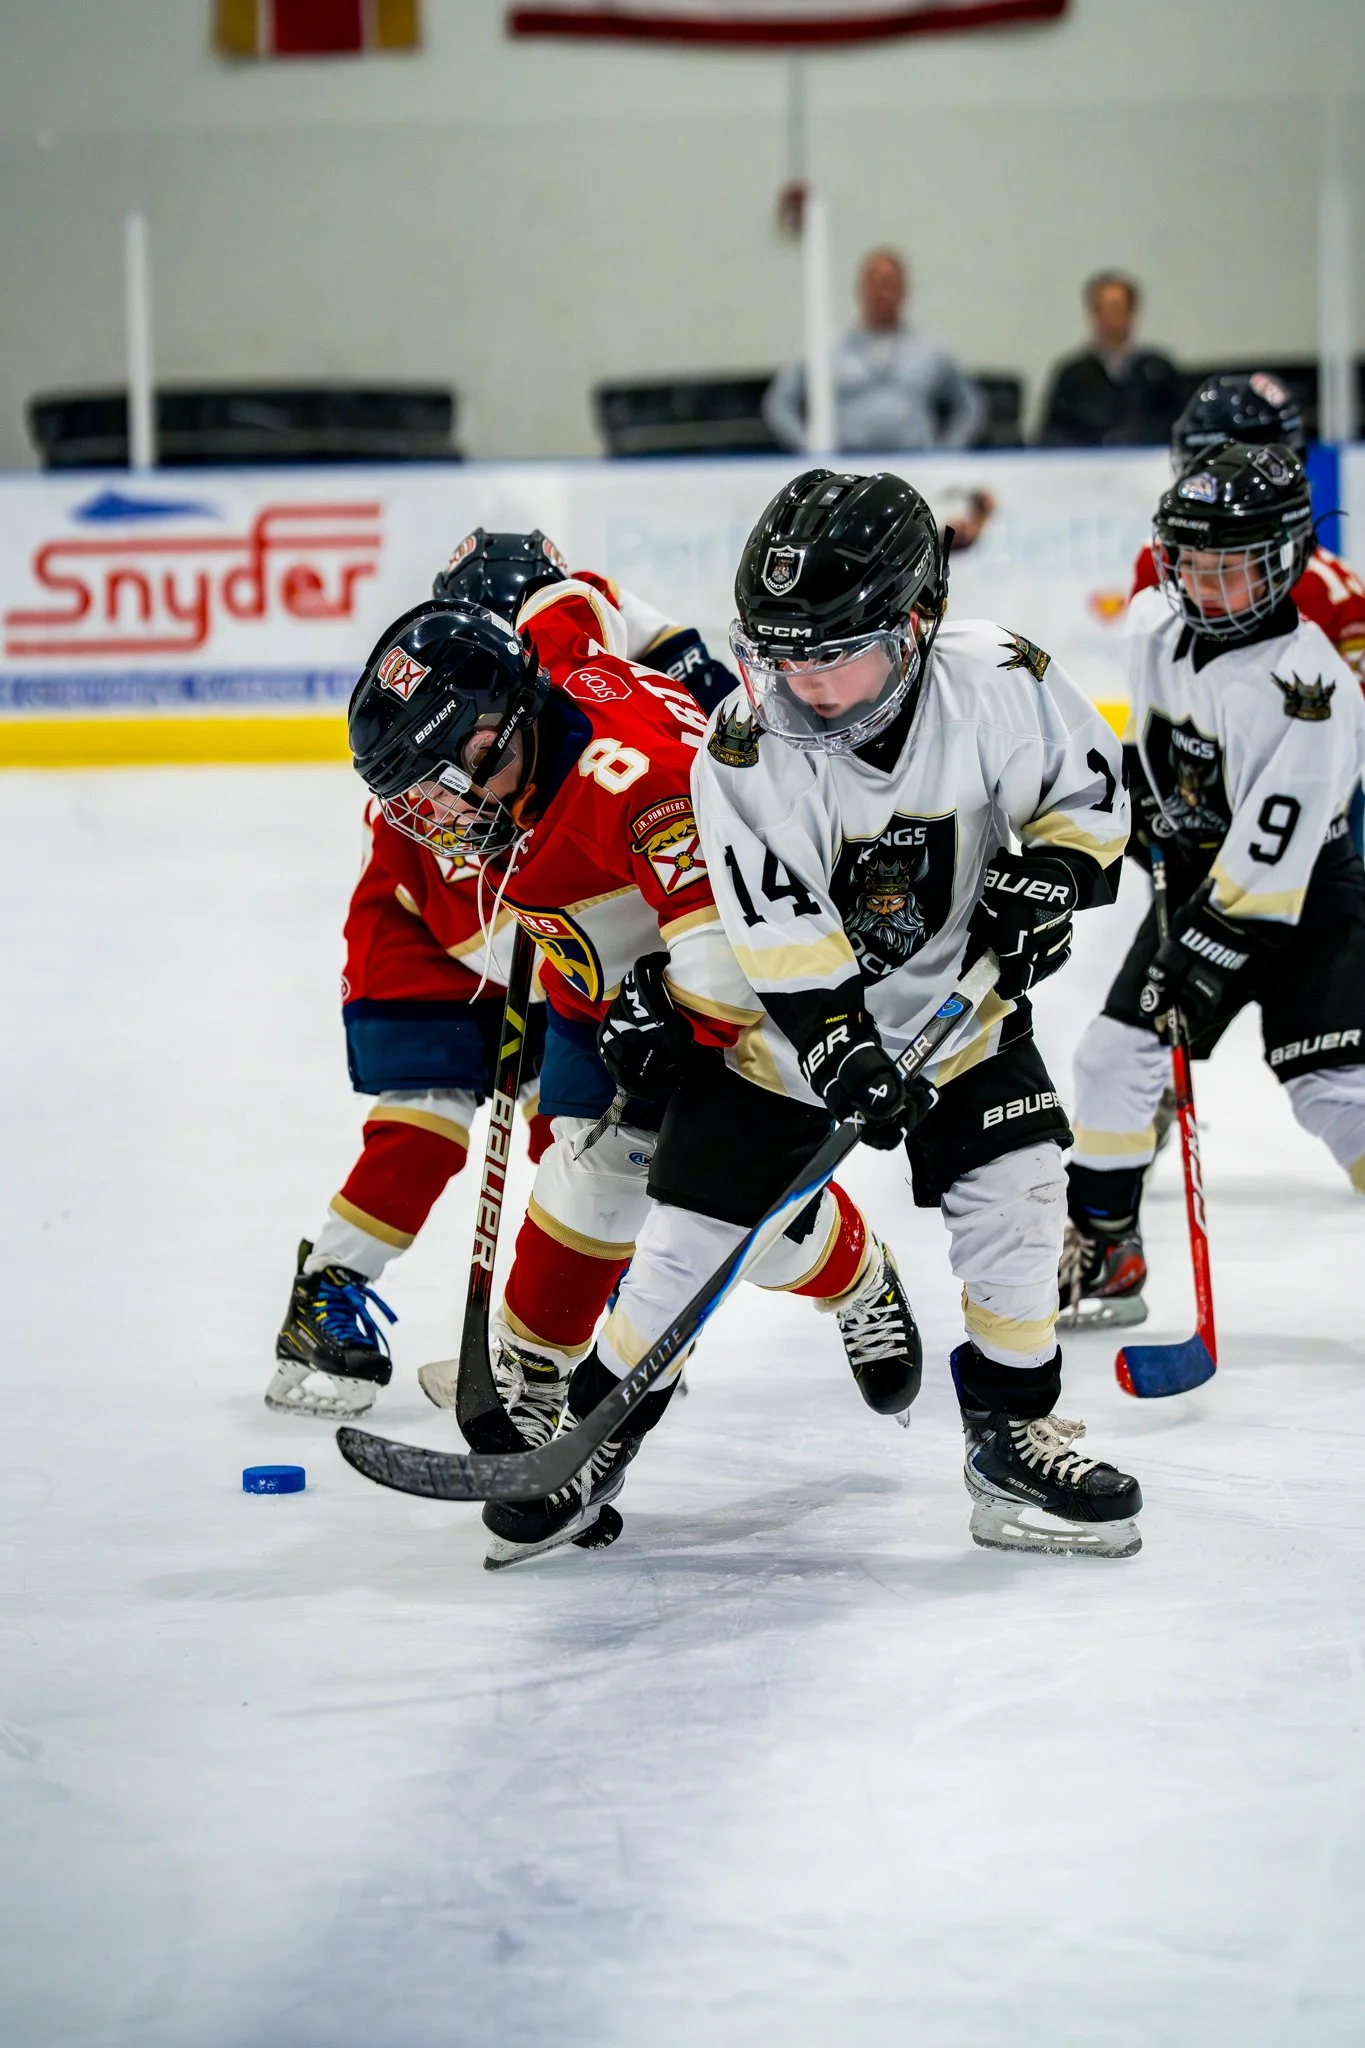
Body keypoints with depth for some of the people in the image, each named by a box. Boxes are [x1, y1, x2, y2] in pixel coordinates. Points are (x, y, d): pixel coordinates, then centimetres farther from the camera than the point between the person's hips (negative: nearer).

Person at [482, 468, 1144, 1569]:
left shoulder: (998, 683, -21)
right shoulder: (746, 748, -24)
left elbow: (1088, 787, -5)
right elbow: (781, 934, -23)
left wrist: (1047, 876, -20)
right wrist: (843, 1050, -30)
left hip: (958, 995, 2)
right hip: (785, 1013, -1)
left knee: (1014, 1196, -11)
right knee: (687, 1232, -1)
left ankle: (1015, 1437, 5)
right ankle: (594, 1431, 17)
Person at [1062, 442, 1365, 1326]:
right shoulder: (1157, 621, -6)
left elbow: (1269, 858, -29)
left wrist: (1205, 955, -28)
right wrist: (1145, 806, 15)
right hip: (1195, 880, 7)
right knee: (1115, 1051, 5)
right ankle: (1102, 1256, 18)